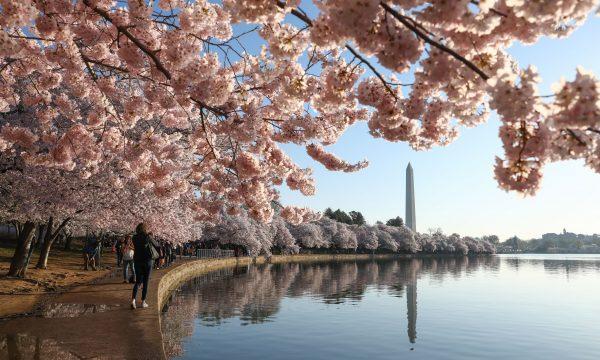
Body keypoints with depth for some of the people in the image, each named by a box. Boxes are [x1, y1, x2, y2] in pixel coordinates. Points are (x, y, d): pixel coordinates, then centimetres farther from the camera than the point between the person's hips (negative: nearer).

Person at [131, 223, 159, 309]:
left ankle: (133, 299, -8)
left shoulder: (135, 238, 0)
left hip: (137, 261, 4)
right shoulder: (148, 237, -11)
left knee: (138, 281, 12)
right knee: (146, 282, 7)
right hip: (147, 261, -3)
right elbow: (156, 245, 1)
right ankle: (143, 302, 11)